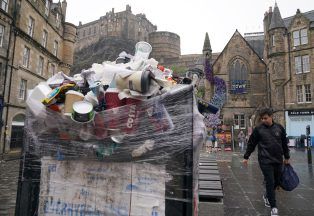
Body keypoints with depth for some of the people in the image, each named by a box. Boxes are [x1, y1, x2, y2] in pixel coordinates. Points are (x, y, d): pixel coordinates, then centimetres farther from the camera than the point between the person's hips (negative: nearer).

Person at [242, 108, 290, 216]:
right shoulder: (258, 129, -5)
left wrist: (286, 157, 18)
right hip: (265, 160, -4)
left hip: (278, 160, 4)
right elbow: (251, 144, 1)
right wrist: (246, 157, 4)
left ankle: (267, 196, 39)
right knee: (270, 182, -4)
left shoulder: (279, 128, 3)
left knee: (276, 181, 14)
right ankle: (273, 207, 8)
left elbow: (284, 143, 14)